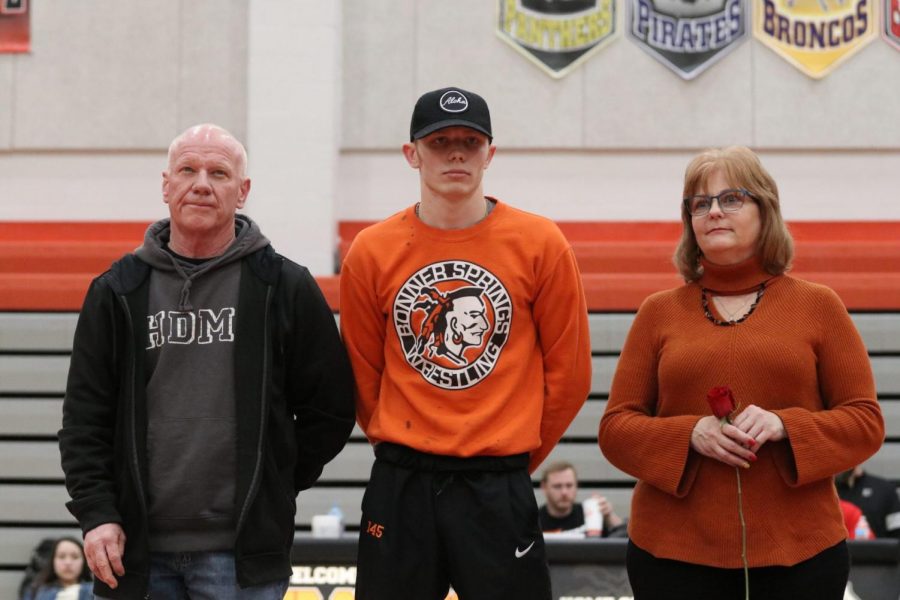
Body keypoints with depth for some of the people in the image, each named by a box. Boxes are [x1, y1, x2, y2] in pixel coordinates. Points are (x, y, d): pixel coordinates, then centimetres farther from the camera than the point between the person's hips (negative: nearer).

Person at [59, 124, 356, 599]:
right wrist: (96, 513, -3)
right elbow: (85, 415, 7)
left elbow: (330, 406, 7)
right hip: (136, 549, 2)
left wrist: (274, 487, 5)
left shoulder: (286, 287, 3)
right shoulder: (118, 291, 7)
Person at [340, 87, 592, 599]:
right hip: (399, 488, 2)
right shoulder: (372, 251, 1)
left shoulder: (541, 245, -3)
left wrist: (517, 454, 7)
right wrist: (405, 451, 11)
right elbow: (362, 376, 8)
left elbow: (569, 374, 2)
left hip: (500, 492, -1)